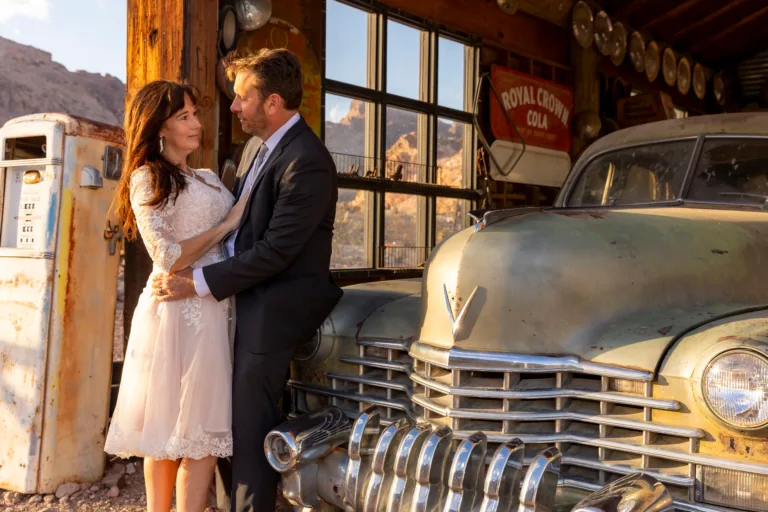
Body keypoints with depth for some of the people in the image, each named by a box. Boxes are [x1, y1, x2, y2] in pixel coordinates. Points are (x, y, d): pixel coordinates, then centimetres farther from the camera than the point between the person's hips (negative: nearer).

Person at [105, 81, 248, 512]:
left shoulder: (208, 178, 19)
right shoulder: (147, 179, -3)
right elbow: (169, 258, -13)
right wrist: (227, 225, -7)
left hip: (214, 311, 7)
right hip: (178, 313, -7)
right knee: (195, 434, -3)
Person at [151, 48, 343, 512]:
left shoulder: (306, 162, -19)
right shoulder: (257, 145, 11)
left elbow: (276, 251, -22)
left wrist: (200, 283, -18)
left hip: (275, 305, -9)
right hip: (247, 295, 9)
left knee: (251, 421, -2)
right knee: (239, 413, 14)